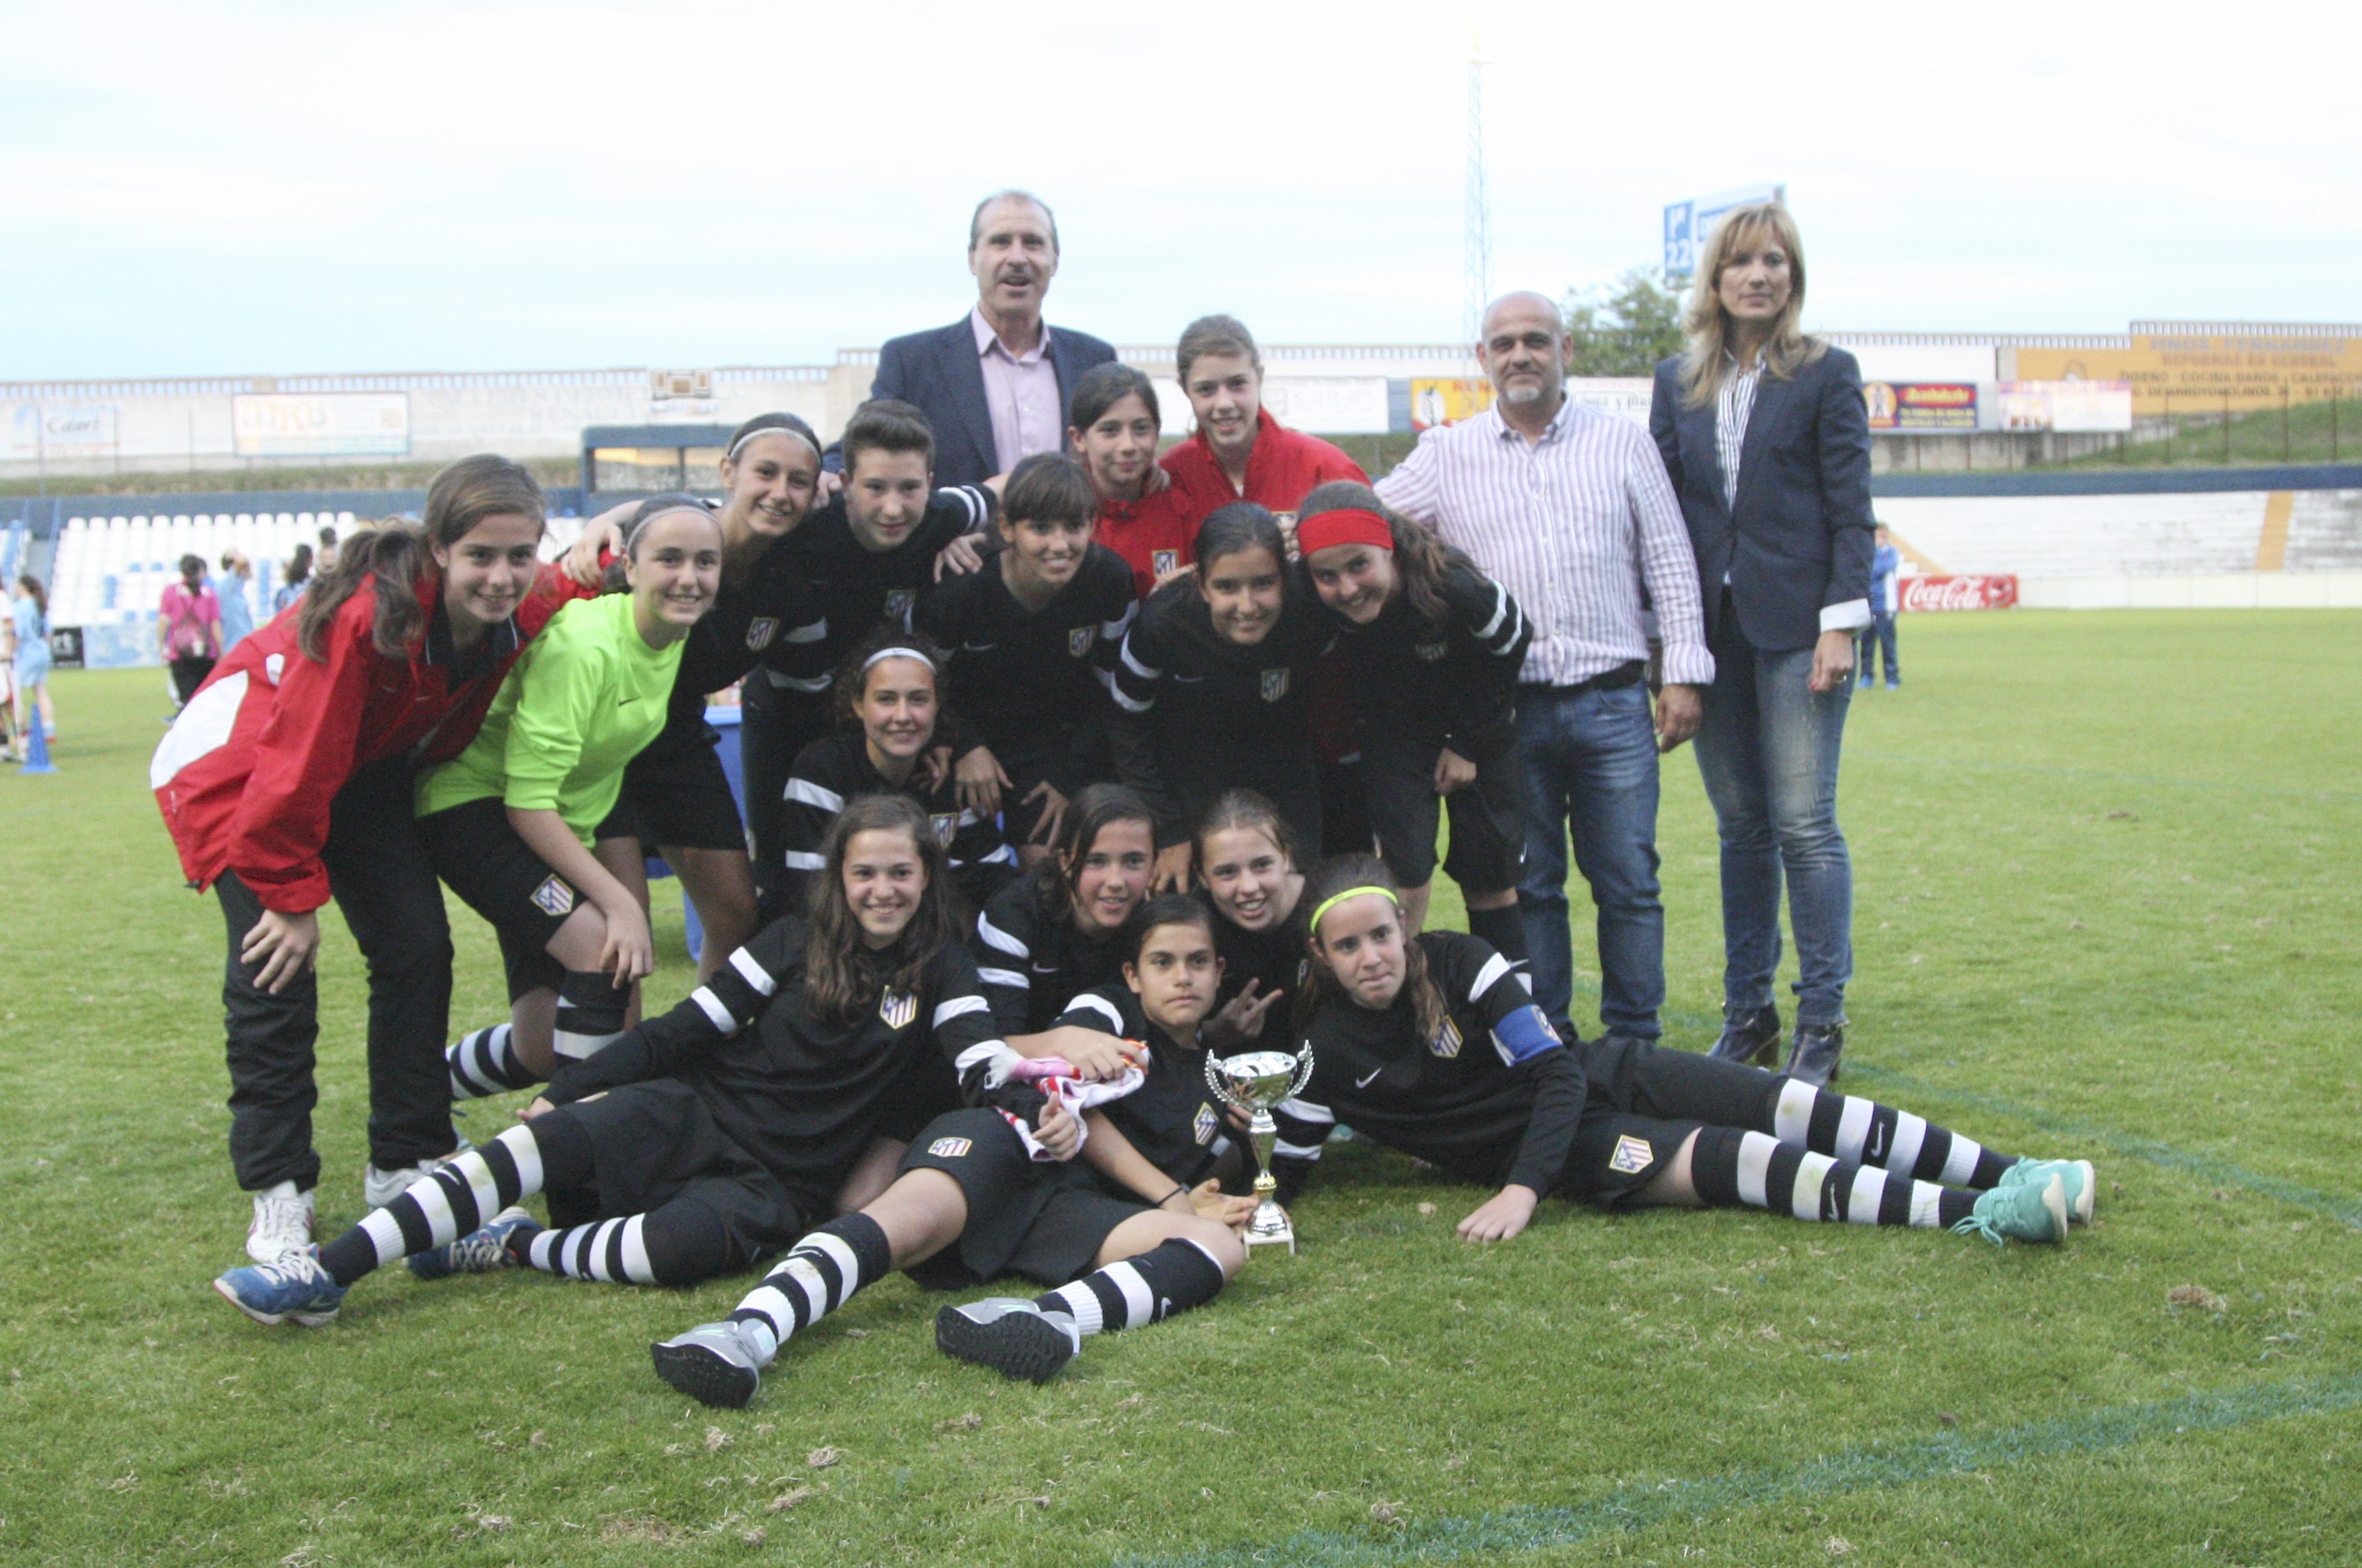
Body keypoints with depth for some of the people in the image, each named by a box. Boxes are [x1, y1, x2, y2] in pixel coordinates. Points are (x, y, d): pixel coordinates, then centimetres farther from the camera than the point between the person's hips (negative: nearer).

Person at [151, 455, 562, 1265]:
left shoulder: (525, 615, -18)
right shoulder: (364, 616, -37)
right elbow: (298, 766, -30)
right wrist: (292, 892, -23)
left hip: (368, 773, 6)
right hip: (245, 761, -6)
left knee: (417, 950, -3)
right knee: (276, 963, -16)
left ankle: (405, 1165, 9)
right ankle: (278, 1190, -6)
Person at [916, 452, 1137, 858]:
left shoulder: (1109, 579, -17)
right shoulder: (961, 589, -25)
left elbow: (1112, 689, -3)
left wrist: (1073, 778, -4)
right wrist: (965, 748, -16)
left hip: (1055, 741, 1)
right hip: (967, 732, -1)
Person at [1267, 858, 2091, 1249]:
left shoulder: (1457, 963, -10)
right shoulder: (1321, 1048, -10)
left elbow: (1557, 1073, -11)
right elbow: (1287, 1172, -3)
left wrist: (1523, 1189, -23)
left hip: (1593, 1079, 3)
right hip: (1529, 1147, -2)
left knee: (1789, 1110, -15)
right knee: (1725, 1161, -23)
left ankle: (2011, 1177, -10)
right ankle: (1979, 1215, -32)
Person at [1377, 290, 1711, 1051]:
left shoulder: (1622, 444, 9)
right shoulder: (1448, 454, 8)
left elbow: (1670, 561, 7)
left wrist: (1683, 673, 1)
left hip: (1612, 703, 0)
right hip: (1506, 709, 0)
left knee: (1627, 880, 2)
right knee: (1526, 885, 6)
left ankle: (1635, 1041, 13)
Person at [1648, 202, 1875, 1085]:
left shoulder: (1826, 374, 2)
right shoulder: (1677, 382, 12)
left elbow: (1850, 508, -2)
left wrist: (1841, 622, -10)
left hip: (1794, 629, -4)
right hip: (1711, 629, 4)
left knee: (1803, 826, -4)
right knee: (1740, 827, 9)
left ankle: (1821, 1022, 4)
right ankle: (1747, 1013, 17)